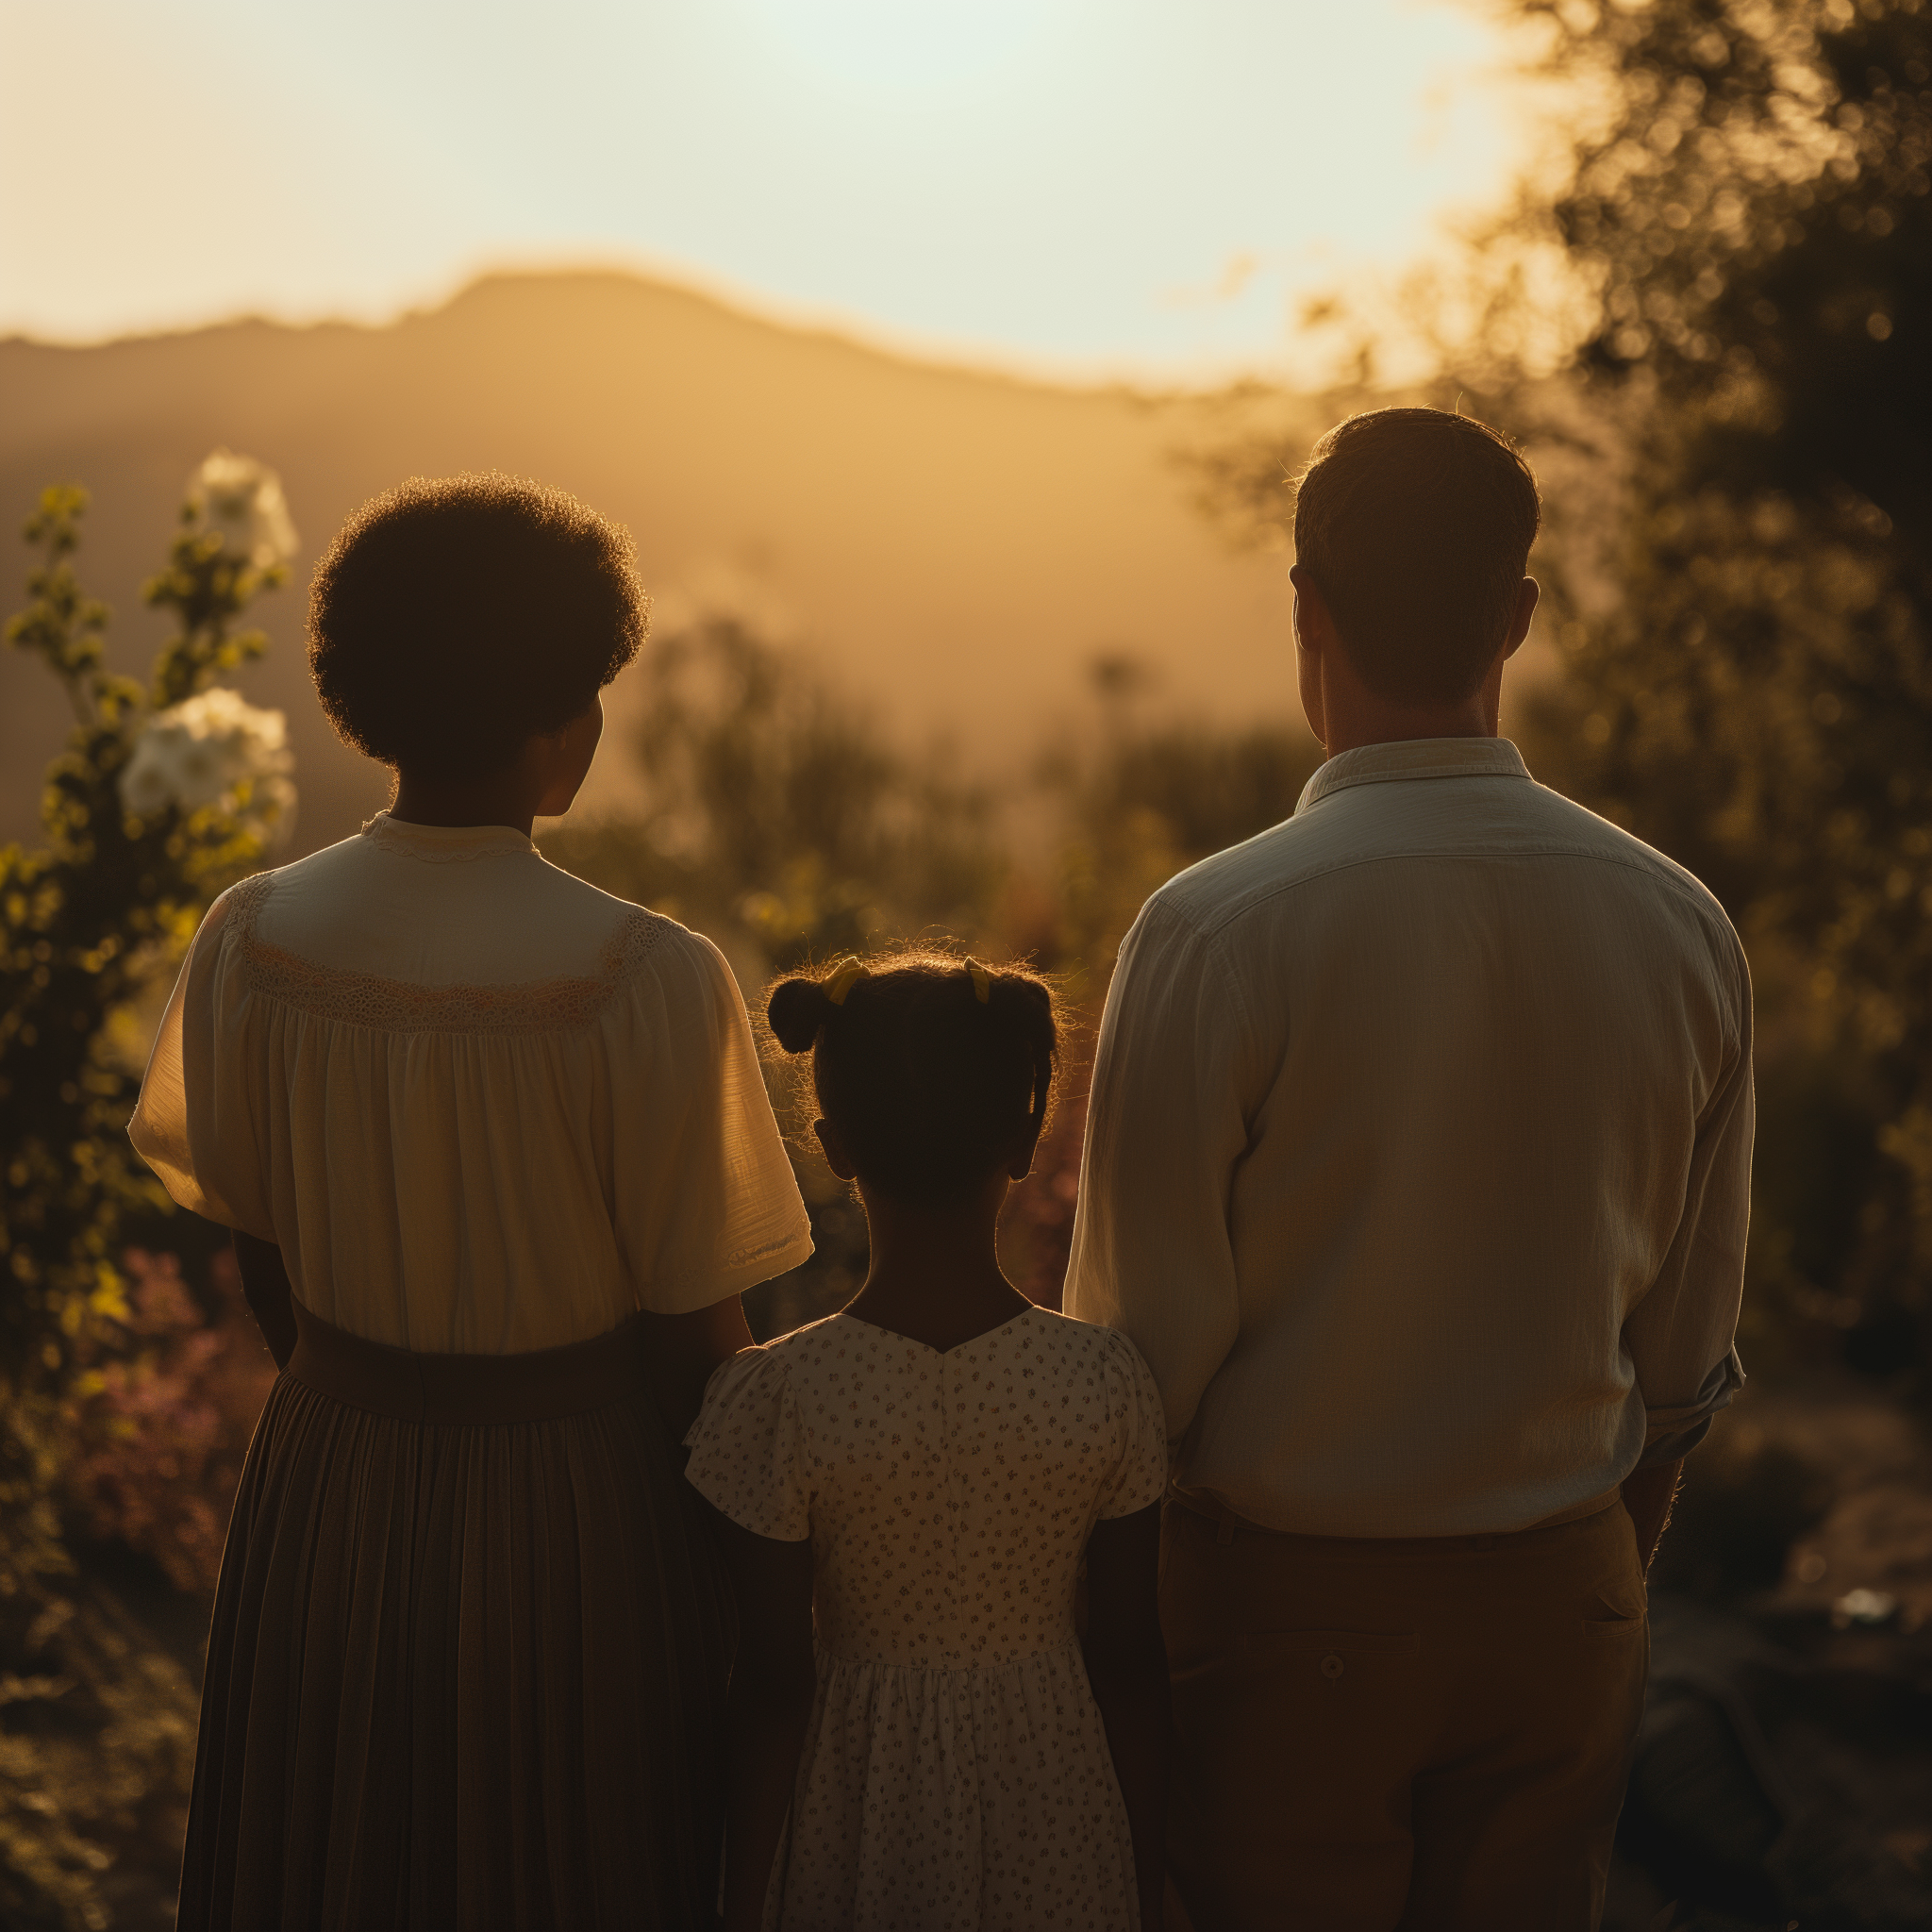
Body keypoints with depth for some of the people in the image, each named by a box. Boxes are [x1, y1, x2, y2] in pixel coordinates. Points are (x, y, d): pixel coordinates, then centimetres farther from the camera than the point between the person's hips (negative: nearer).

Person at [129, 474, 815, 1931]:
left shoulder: (252, 939, -10)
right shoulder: (648, 980, -22)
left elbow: (261, 1266, 1)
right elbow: (696, 1334, -14)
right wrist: (728, 1545, 3)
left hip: (329, 1495, 4)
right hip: (576, 1506, -3)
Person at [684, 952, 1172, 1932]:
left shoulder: (778, 1399, -18)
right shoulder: (1104, 1380, -14)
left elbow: (772, 1688, -12)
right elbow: (1130, 1660, -6)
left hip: (865, 1803, -1)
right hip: (1052, 1821, 1)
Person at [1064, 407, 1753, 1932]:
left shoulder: (1215, 932, -19)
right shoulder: (1682, 927, -5)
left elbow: (1143, 1332, -12)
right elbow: (1688, 1339, 4)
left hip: (1290, 1601, -3)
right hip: (1565, 1599, 4)